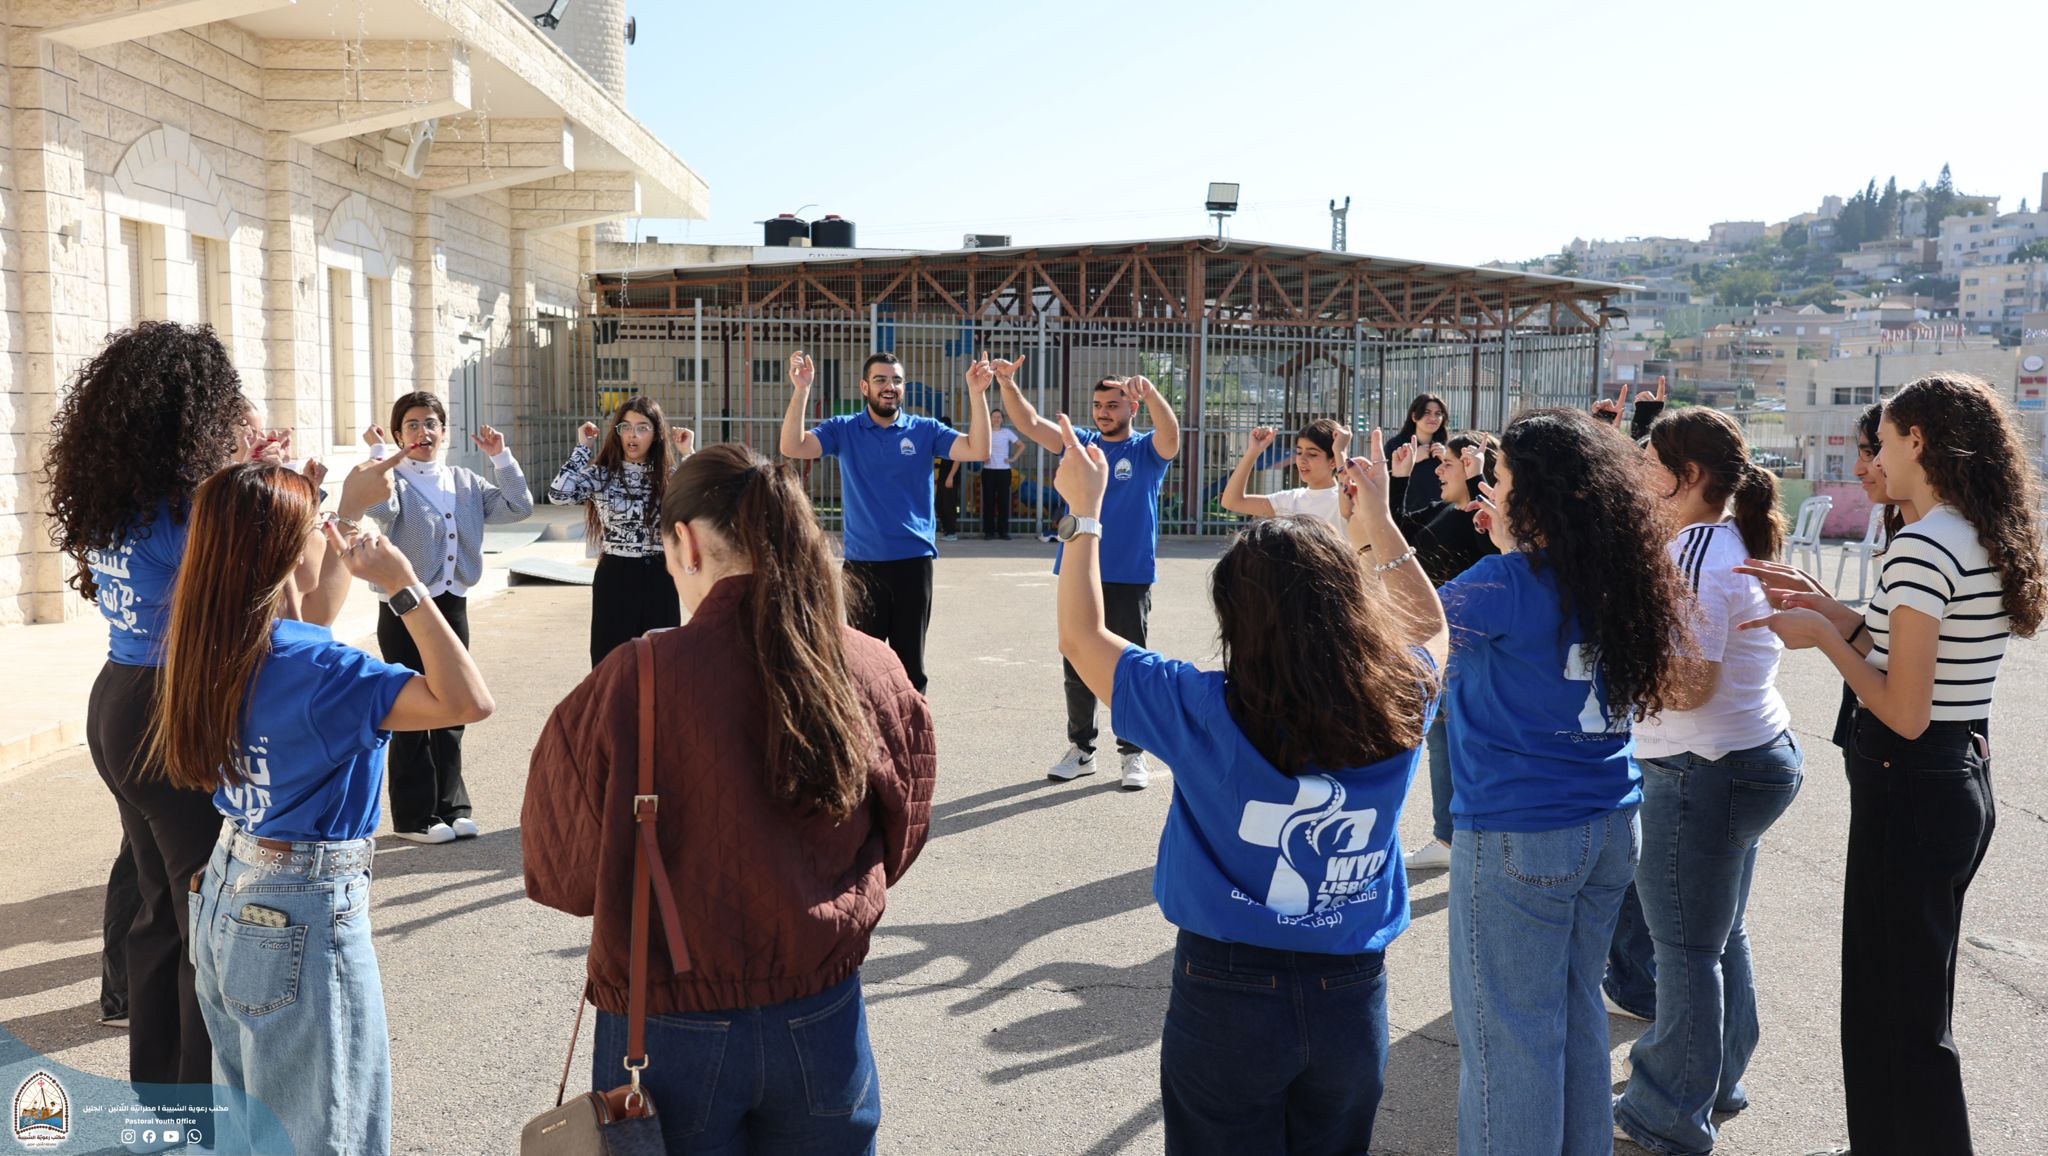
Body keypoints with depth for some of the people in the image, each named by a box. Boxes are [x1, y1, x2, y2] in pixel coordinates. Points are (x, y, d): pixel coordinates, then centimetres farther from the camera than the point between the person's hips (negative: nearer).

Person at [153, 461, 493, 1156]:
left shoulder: (214, 642, -1)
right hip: (304, 915, -9)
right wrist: (403, 587, -29)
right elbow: (469, 701, -35)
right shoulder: (311, 666, -26)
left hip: (227, 896, 9)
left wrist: (345, 535, 20)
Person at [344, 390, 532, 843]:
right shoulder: (393, 480, -6)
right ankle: (415, 816, 11)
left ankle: (450, 808, 21)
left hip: (453, 605, 5)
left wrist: (501, 457, 0)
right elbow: (380, 506, -28)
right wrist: (380, 454, -24)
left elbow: (519, 507, 6)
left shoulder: (465, 482, 10)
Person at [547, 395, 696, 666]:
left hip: (659, 578, 2)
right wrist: (582, 448, -11)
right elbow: (559, 494, -20)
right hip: (615, 577, -2)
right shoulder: (601, 474, -2)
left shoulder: (669, 474, 4)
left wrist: (688, 455, -9)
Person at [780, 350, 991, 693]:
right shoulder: (843, 430, 2)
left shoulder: (926, 430, 2)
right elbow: (792, 447, -12)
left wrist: (977, 393, -20)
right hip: (862, 564, 0)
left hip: (914, 562, 0)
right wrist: (801, 390, -23)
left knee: (910, 663, 10)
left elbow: (977, 450, -9)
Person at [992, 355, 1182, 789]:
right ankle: (1080, 749, 22)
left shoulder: (1147, 450, -2)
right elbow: (1028, 423, 1)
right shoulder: (1081, 443, 8)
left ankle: (1133, 753, 14)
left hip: (1130, 578, -4)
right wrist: (1008, 385, -16)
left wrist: (1150, 393, -42)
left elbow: (1171, 433, -24)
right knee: (1076, 667, 10)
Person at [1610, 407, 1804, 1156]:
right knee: (1722, 933, 21)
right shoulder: (1741, 543, 9)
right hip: (1758, 756, 10)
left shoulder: (1694, 556, -21)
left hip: (1702, 772, -10)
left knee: (1685, 948, 2)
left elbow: (1687, 686, -25)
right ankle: (1715, 1079, 36)